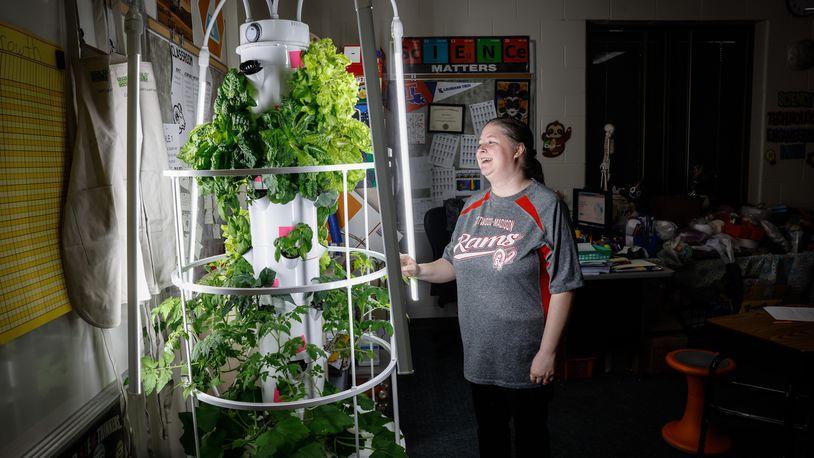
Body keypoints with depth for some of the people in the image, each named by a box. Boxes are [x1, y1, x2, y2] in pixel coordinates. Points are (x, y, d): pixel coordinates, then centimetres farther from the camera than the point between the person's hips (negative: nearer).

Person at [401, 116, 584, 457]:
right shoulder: (474, 206, 5)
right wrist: (420, 270, -6)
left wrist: (547, 352, -16)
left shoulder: (545, 205, -15)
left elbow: (562, 287, -16)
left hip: (526, 358, -5)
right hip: (479, 353, 6)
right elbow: (453, 263, 14)